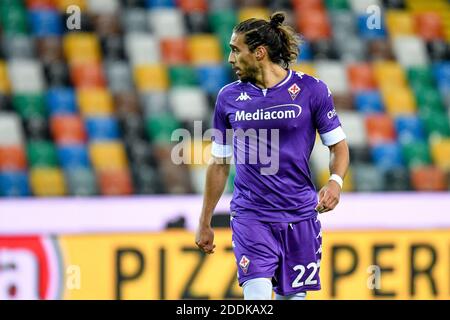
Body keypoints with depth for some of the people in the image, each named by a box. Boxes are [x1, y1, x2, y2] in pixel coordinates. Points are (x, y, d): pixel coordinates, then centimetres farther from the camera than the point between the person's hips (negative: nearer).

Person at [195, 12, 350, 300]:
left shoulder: (311, 90, -2)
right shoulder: (229, 97, 5)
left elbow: (338, 146, 5)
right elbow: (219, 163, 12)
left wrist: (336, 182, -16)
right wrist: (205, 223, 14)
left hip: (300, 216, 0)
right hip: (250, 217, 0)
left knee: (292, 296, 5)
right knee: (257, 297, -15)